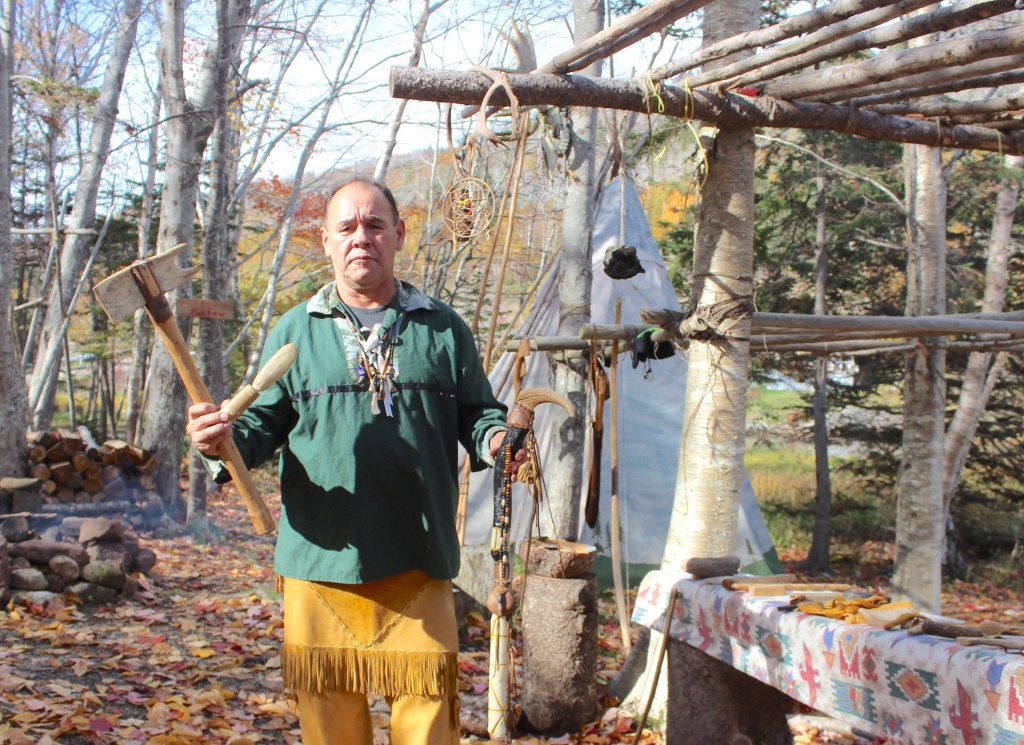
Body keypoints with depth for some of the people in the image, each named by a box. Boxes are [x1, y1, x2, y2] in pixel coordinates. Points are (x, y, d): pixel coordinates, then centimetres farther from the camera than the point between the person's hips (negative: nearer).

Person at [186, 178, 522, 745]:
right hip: (320, 563, 1)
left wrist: (494, 439, -11)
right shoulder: (296, 330, 10)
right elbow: (264, 424, 9)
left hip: (417, 568, 0)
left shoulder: (443, 329, 10)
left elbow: (476, 415, 11)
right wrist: (224, 439, -13)